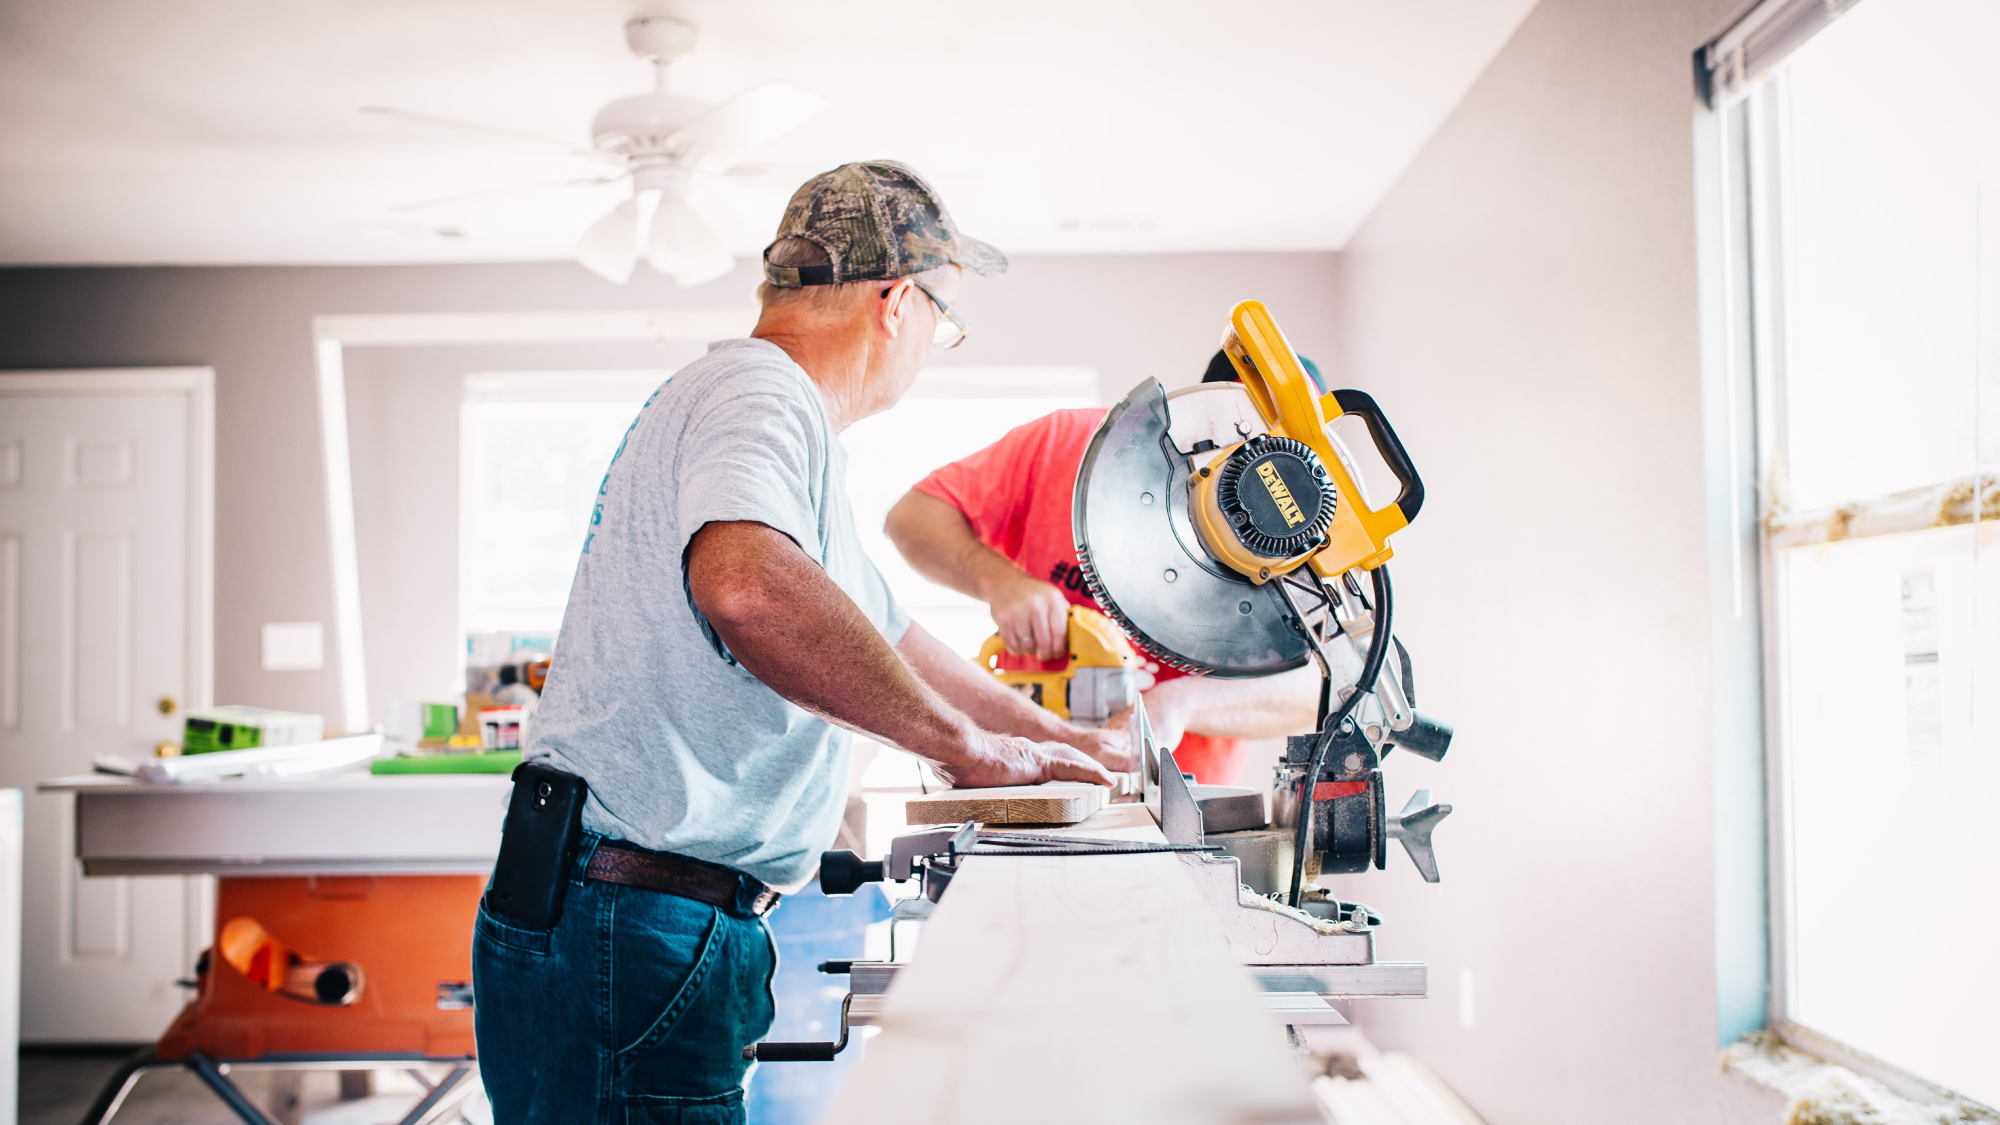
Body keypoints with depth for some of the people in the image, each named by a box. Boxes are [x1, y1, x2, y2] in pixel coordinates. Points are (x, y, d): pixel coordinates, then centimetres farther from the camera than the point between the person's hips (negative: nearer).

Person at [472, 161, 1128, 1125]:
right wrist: (966, 743, -25)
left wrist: (1064, 741, 33)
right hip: (632, 937, -10)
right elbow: (745, 583, -37)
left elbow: (880, 634, 30)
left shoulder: (755, 398, 21)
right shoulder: (761, 393, -13)